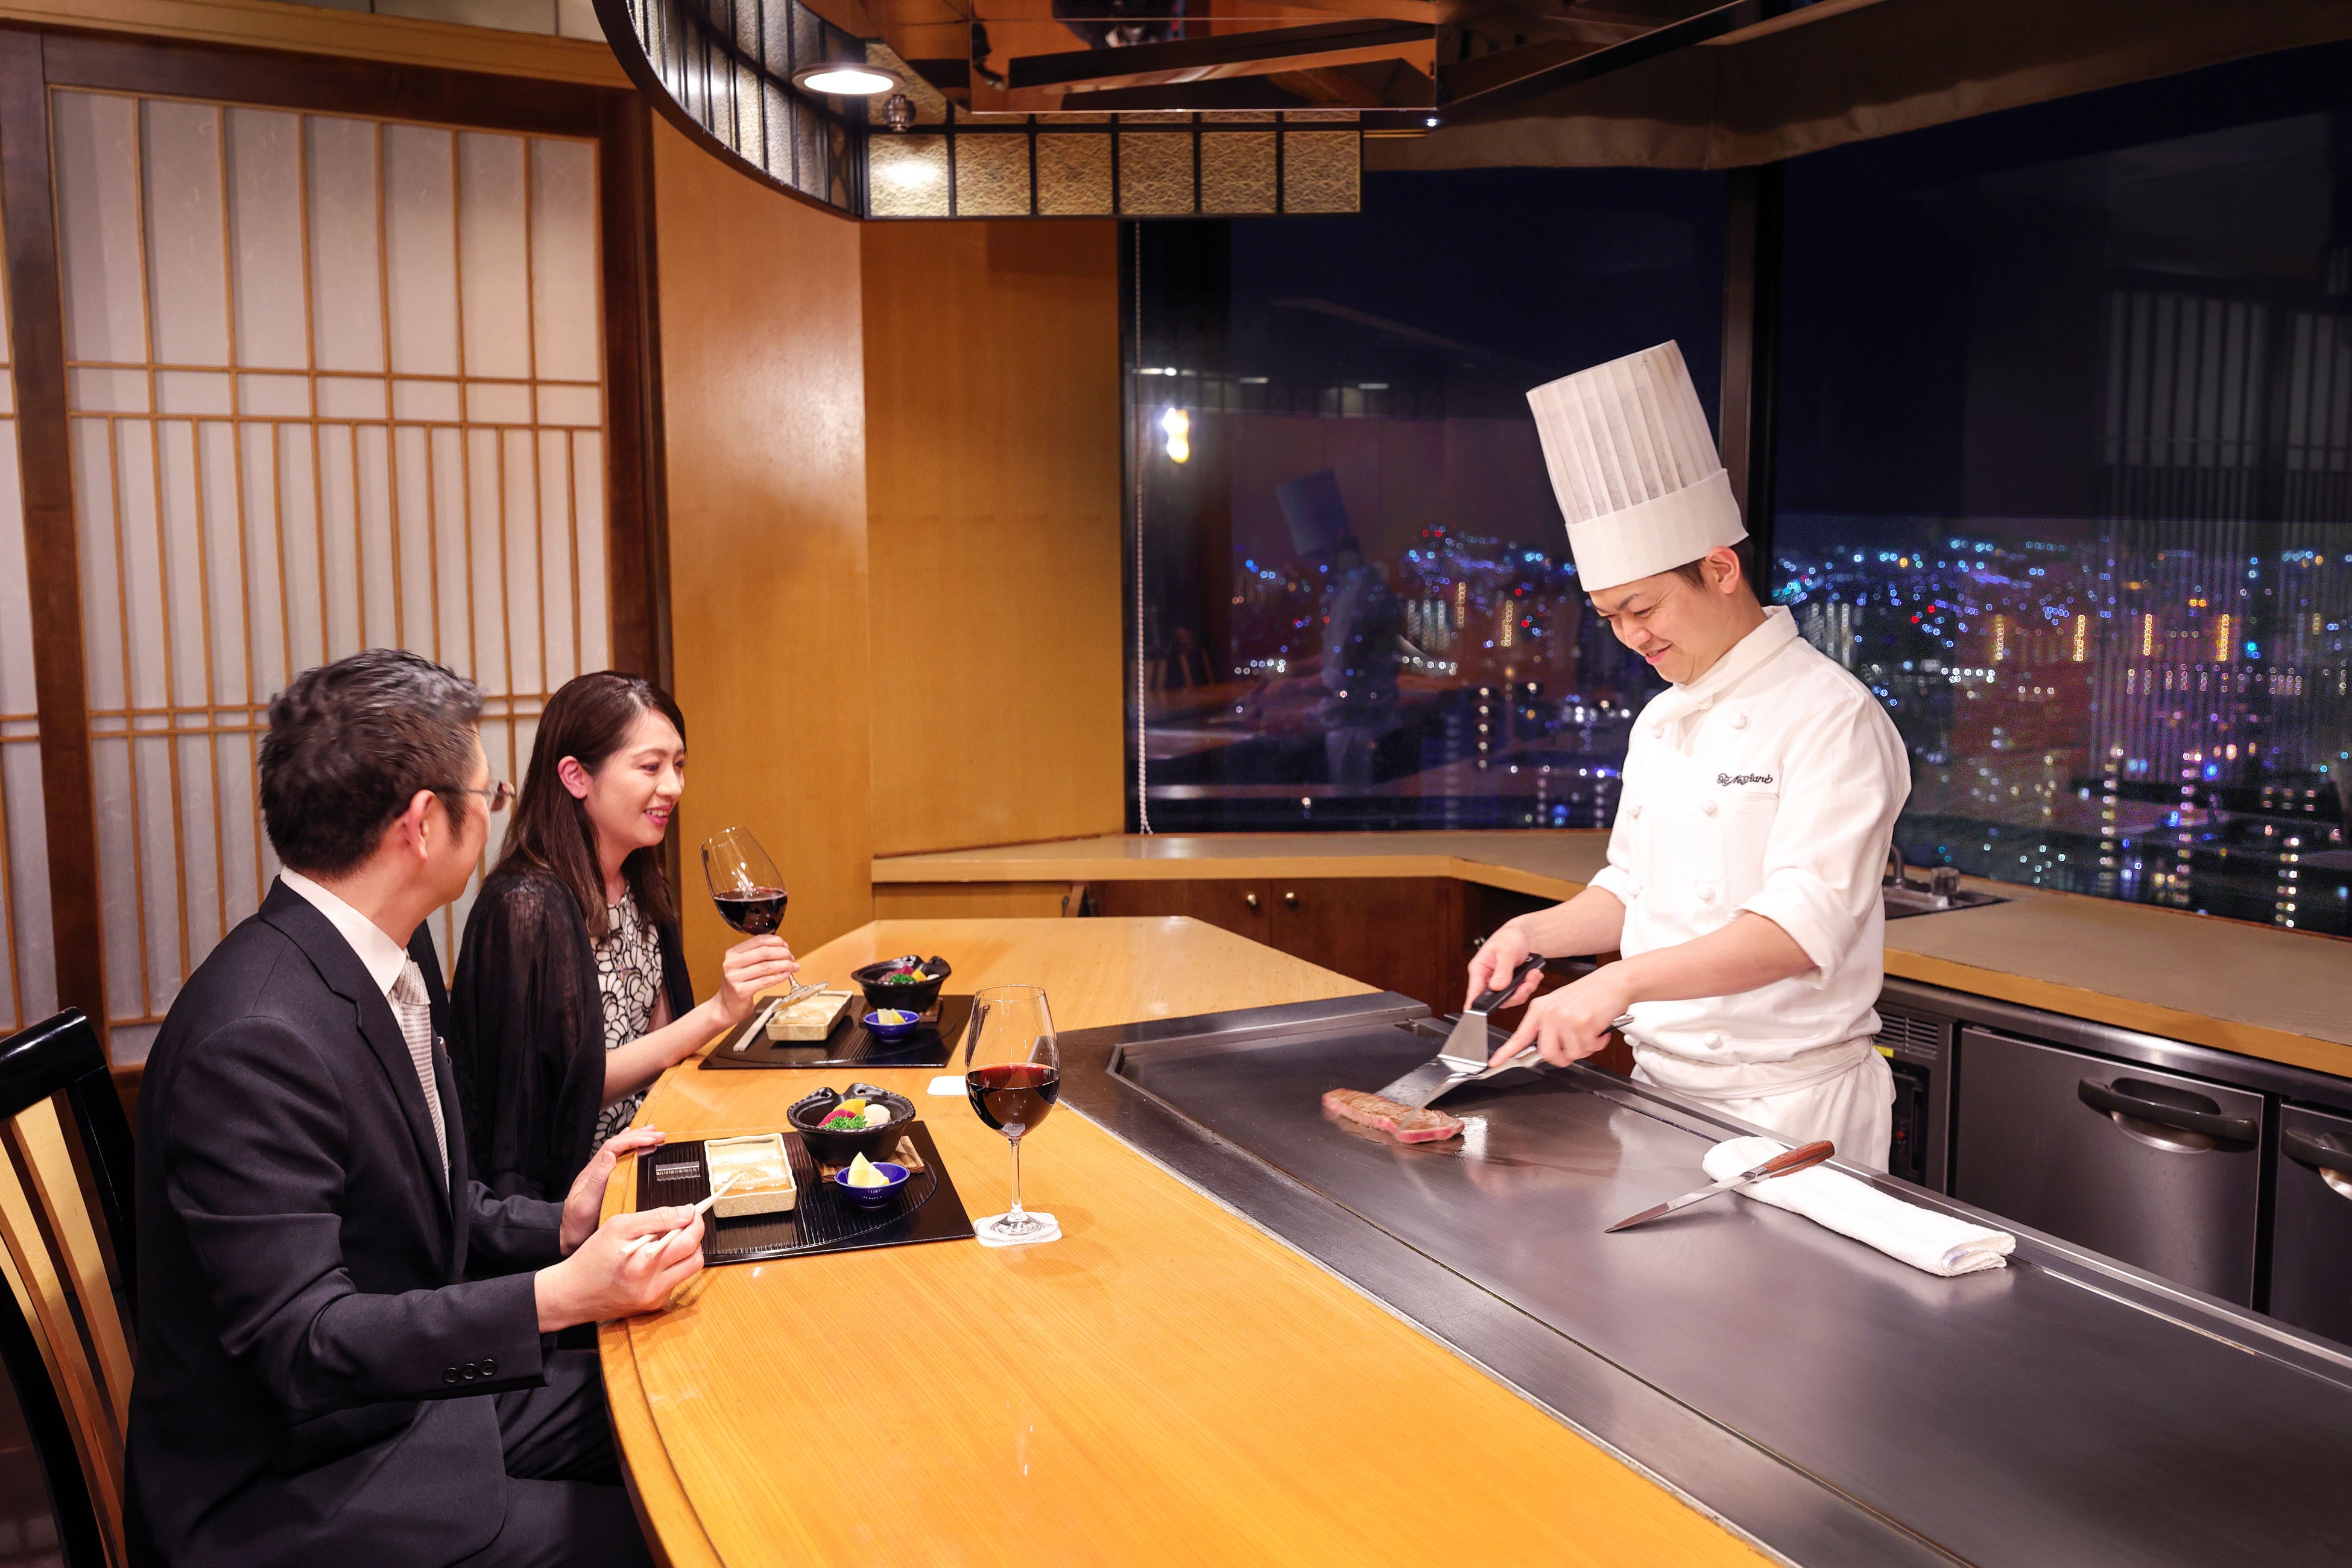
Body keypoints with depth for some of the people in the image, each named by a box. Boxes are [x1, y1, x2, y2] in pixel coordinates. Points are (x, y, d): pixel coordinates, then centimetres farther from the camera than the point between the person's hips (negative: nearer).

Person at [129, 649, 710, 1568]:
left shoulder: (370, 969, 3)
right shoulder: (257, 1041, -26)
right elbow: (302, 1342, -27)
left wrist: (558, 1226, -2)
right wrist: (561, 1295, -31)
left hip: (410, 1395, 9)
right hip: (293, 1489, -8)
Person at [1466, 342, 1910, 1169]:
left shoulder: (1832, 718, -16)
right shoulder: (1659, 721, 10)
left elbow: (1801, 927, -26)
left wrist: (1620, 983, -35)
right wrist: (1536, 932, 1)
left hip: (1787, 1103, -7)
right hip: (1661, 1087, 7)